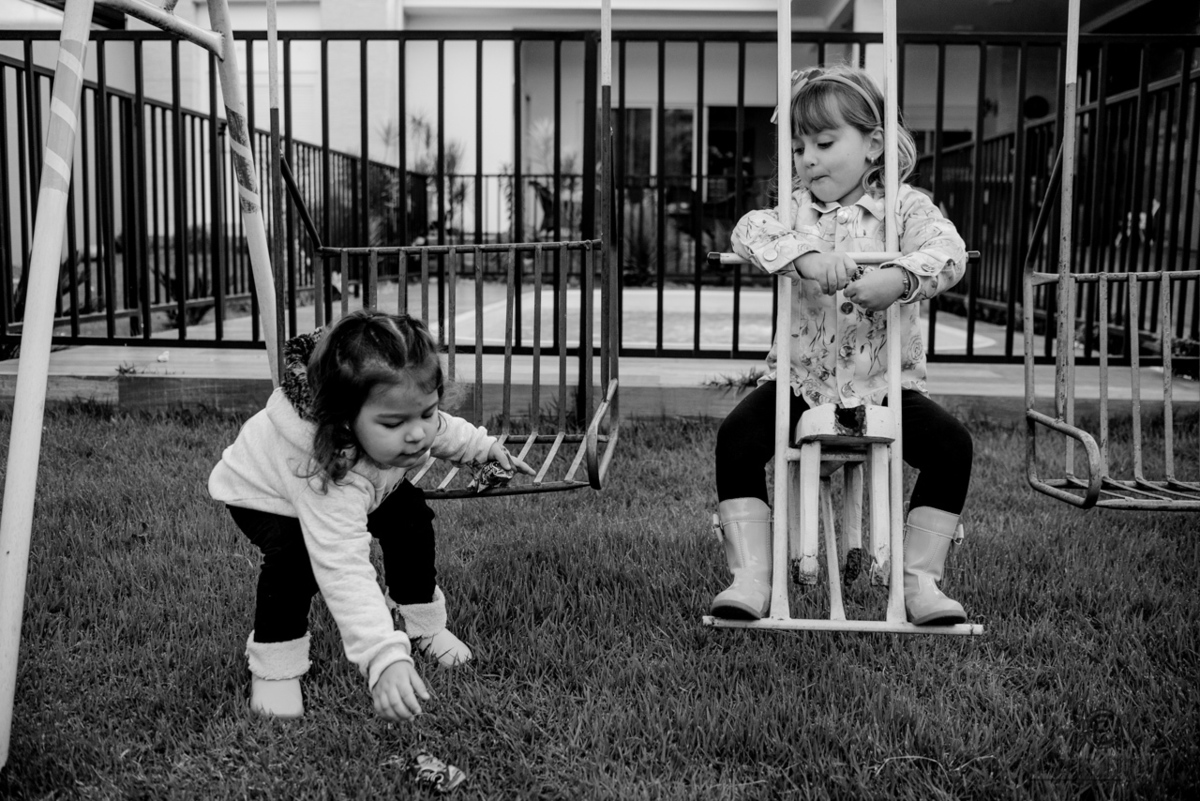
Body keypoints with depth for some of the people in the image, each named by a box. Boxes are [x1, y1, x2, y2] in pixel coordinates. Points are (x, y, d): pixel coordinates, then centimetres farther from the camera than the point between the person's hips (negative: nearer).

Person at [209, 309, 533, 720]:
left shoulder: (400, 412, -30)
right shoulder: (327, 474, -51)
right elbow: (344, 570, -57)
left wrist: (483, 447, 4)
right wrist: (384, 659, -64)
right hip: (264, 497, -6)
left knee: (410, 515, -6)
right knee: (295, 559, -31)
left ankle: (421, 622, 17)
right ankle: (273, 666, -9)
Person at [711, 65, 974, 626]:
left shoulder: (903, 205, 0)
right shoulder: (796, 208, 3)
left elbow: (948, 252, -18)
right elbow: (748, 231, -18)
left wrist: (897, 279, -38)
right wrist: (806, 257, -36)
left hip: (887, 382, 0)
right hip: (799, 377, 1)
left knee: (951, 444, -20)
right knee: (736, 437, -21)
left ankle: (920, 578, -7)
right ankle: (750, 578, -15)